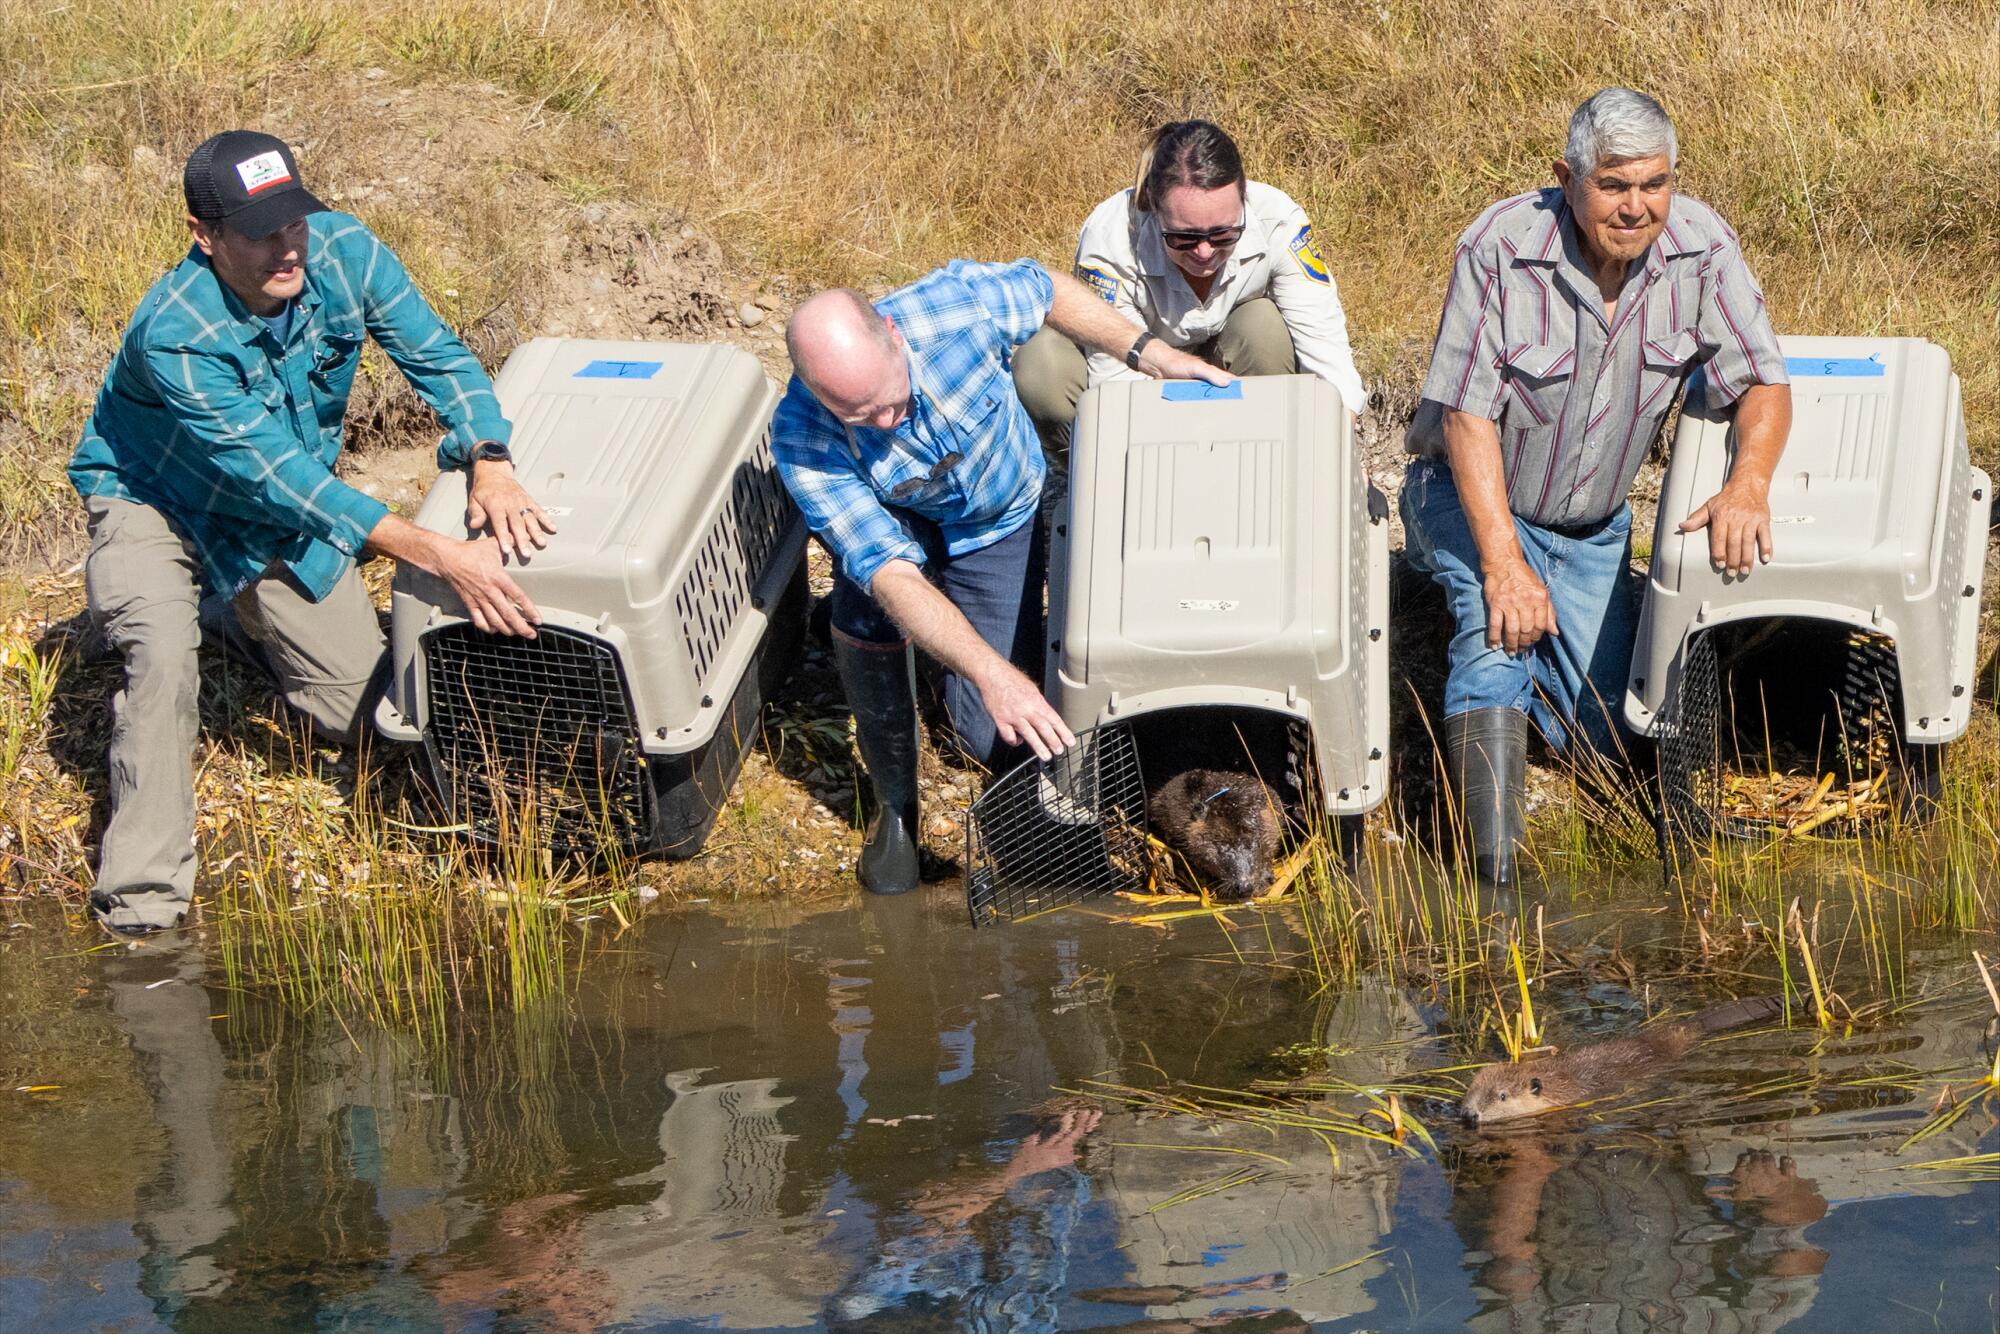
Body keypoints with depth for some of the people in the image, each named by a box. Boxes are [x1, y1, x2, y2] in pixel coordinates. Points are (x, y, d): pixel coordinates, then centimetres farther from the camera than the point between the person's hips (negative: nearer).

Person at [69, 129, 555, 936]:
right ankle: (141, 900, -22)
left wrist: (490, 465, -36)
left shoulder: (344, 252, -23)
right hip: (156, 504, -5)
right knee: (164, 654, -34)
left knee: (365, 716, 0)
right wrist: (441, 558, -48)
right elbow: (278, 479, -41)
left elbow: (437, 358, -14)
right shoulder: (174, 334, -37)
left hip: (278, 526, 5)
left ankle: (238, 618, 30)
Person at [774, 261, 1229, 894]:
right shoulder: (802, 440, -36)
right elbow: (890, 574, -42)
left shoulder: (955, 304, -35)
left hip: (998, 523, 1)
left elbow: (1047, 290, -11)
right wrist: (994, 674, -52)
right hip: (895, 522, 0)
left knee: (993, 733, -13)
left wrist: (1148, 352, -14)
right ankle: (894, 807, -5)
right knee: (866, 623, -33)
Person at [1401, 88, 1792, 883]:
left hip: (1594, 526, 4)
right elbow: (1468, 412, -24)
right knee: (1499, 624, -33)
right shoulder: (1499, 249, -25)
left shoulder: (1702, 248, -15)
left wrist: (1749, 482, -31)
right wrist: (1504, 563, -31)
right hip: (1472, 498, -4)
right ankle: (1493, 869, -31)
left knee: (1605, 731, 0)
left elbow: (1763, 383, -9)